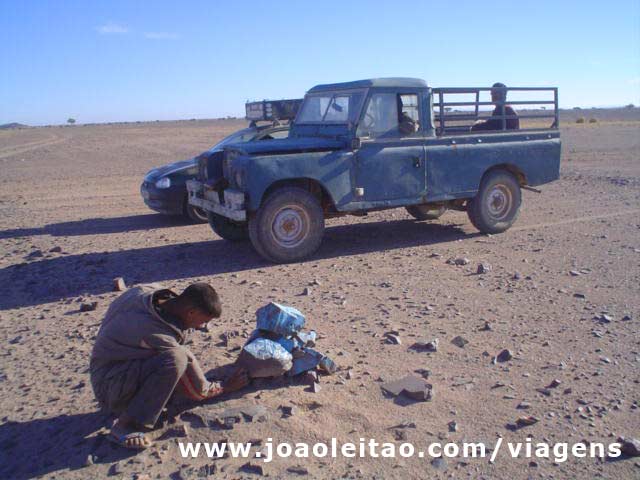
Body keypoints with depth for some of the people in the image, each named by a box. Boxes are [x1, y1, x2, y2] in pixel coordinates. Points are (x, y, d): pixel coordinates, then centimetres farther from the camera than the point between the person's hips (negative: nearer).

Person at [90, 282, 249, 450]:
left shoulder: (149, 291, -10)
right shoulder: (159, 336, -30)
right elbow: (198, 391, -19)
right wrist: (226, 387, 1)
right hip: (109, 390, -9)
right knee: (176, 359, -34)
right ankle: (125, 427, -22)